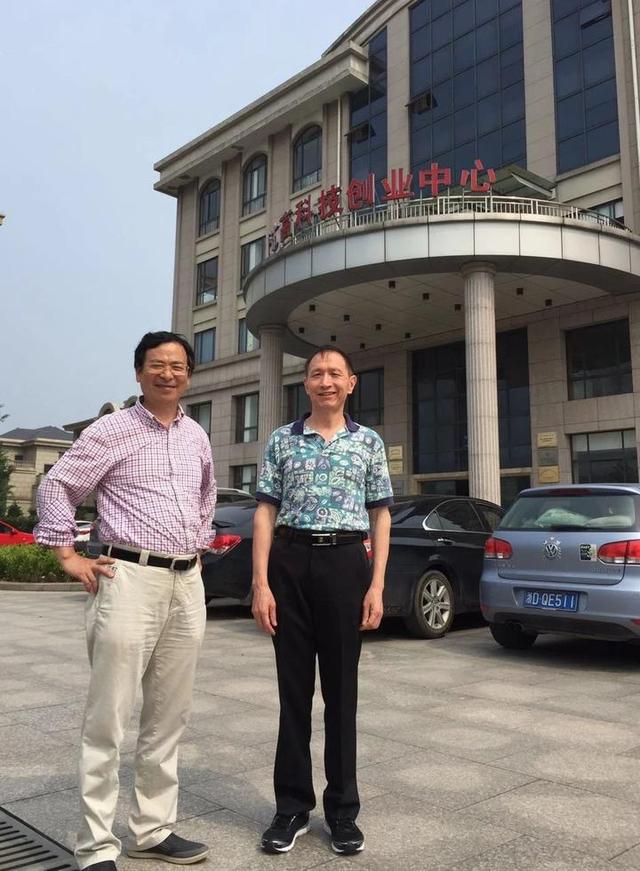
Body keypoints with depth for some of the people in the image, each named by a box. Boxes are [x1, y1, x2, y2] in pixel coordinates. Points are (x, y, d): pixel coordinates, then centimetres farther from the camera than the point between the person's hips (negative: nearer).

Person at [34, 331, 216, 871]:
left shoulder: (197, 437, 13)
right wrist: (68, 555, -4)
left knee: (169, 718, 12)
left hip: (188, 584, 6)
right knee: (108, 720, -1)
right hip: (130, 579, -5)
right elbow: (57, 486, 0)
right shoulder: (112, 430, -2)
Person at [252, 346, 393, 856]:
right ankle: (293, 805, 21)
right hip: (290, 562, 1)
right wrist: (261, 583, -5)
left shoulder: (369, 442, 7)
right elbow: (266, 512, 4)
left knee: (342, 689, 7)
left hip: (346, 562, 0)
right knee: (294, 688, 8)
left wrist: (377, 586, -3)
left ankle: (343, 809, 21)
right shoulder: (282, 440, 7)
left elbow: (381, 516, 6)